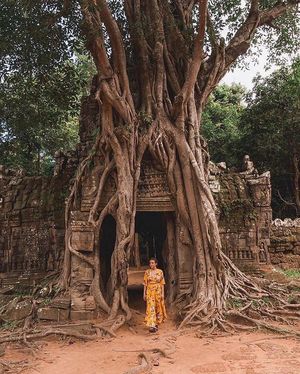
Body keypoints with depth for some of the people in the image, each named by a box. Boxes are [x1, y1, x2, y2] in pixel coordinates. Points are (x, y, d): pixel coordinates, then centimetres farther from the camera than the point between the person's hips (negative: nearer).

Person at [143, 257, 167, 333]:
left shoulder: (160, 272, -2)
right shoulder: (147, 272, 0)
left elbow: (162, 283, 0)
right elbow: (145, 283, 3)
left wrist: (163, 293, -5)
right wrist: (144, 293, 0)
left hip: (158, 292, 1)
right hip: (150, 292, -1)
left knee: (158, 307, 11)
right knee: (151, 308, -10)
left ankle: (156, 324, 32)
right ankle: (151, 325, -12)